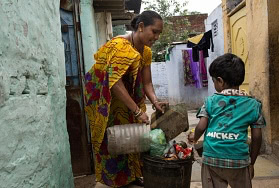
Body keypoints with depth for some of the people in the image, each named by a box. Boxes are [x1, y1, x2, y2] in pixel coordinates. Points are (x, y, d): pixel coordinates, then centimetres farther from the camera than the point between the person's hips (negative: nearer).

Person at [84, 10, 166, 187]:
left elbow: (147, 82, -3)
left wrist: (155, 102, -21)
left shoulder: (146, 51, -3)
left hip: (124, 94, 7)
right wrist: (137, 111, -34)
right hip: (103, 95, -7)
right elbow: (115, 82, -33)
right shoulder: (120, 46, -27)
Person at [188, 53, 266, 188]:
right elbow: (257, 137, 3)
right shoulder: (253, 104, 2)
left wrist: (194, 137, 16)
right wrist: (251, 163, 14)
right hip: (238, 160, 1)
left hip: (211, 158, 0)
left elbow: (201, 126, -6)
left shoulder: (211, 101, -2)